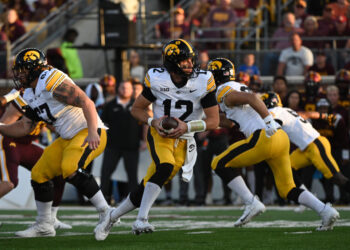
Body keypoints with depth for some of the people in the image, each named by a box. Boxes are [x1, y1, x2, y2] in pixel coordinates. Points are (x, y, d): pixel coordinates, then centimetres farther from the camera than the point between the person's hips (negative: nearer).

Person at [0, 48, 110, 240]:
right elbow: (25, 127, 20)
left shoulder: (52, 81, -19)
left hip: (89, 133, -10)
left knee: (70, 169, -32)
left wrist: (92, 132, -35)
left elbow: (86, 103, -25)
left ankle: (105, 213, -23)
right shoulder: (32, 93, 12)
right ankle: (44, 225, 23)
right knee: (39, 174, 9)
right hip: (69, 138, 10)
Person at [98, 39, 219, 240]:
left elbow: (214, 121, -6)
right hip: (159, 134, -1)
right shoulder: (157, 79, -9)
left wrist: (187, 127, -20)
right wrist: (153, 122, -15)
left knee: (145, 189, -5)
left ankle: (113, 216, 17)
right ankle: (141, 220, -28)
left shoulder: (203, 82, -10)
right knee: (165, 167, -33)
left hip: (183, 140, 1)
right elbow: (137, 109, 5)